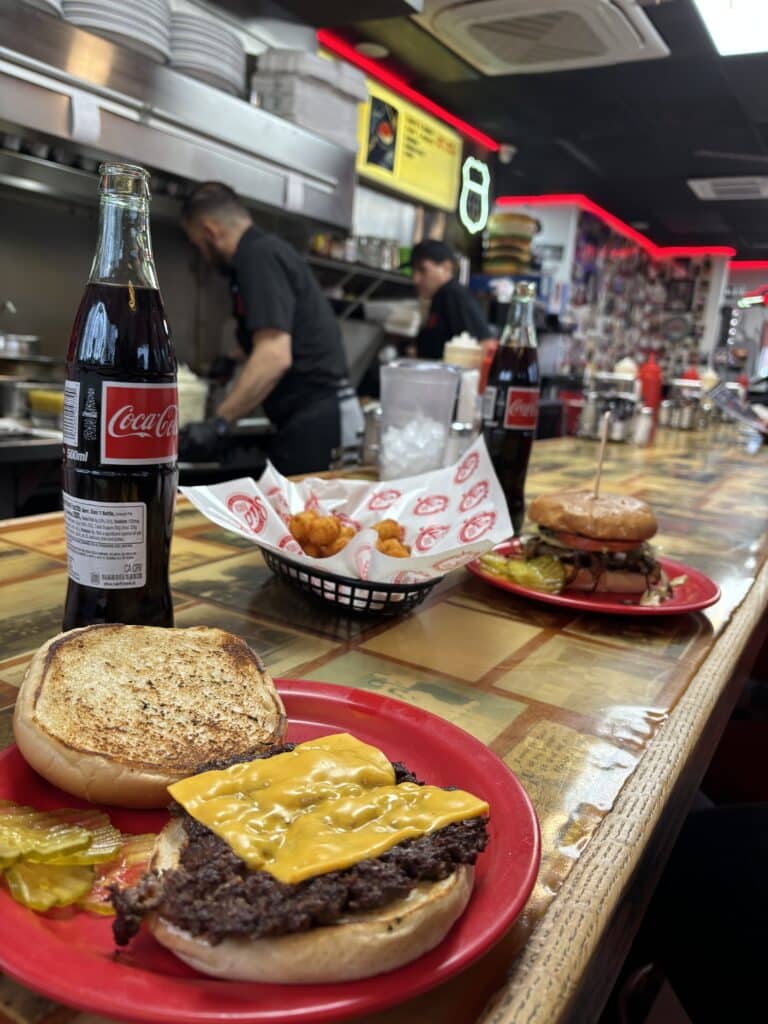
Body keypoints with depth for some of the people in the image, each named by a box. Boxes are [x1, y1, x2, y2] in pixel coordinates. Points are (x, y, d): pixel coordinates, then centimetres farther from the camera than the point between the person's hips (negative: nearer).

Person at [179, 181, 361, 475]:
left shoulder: (259, 256, -12)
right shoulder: (268, 250, 19)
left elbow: (275, 356, -26)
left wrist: (218, 425, -26)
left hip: (315, 421, -10)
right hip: (319, 415, 10)